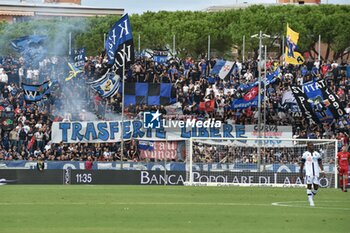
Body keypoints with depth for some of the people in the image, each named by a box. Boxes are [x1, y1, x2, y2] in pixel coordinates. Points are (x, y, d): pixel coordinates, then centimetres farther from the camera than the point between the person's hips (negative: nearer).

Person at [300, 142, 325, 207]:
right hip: (309, 173, -3)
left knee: (316, 186, -1)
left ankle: (311, 197, 23)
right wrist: (301, 173, 7)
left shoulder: (317, 154, 12)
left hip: (316, 173, 3)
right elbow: (302, 164, 8)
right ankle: (311, 201, -6)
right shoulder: (305, 154, 4)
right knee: (309, 186, -8)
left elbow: (320, 163, 13)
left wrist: (322, 171, -2)